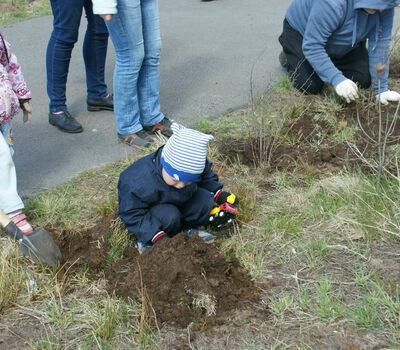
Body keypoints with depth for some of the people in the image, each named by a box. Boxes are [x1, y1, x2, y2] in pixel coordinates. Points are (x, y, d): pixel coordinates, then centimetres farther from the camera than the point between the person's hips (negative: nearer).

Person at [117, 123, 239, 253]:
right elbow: (131, 214, -29)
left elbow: (208, 179, 3)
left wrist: (219, 195, -9)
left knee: (205, 198, -18)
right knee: (169, 216, -35)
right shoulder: (143, 183, -39)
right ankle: (147, 242, -10)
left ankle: (191, 227, 6)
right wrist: (157, 235, -35)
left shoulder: (197, 166, -22)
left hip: (180, 202, 5)